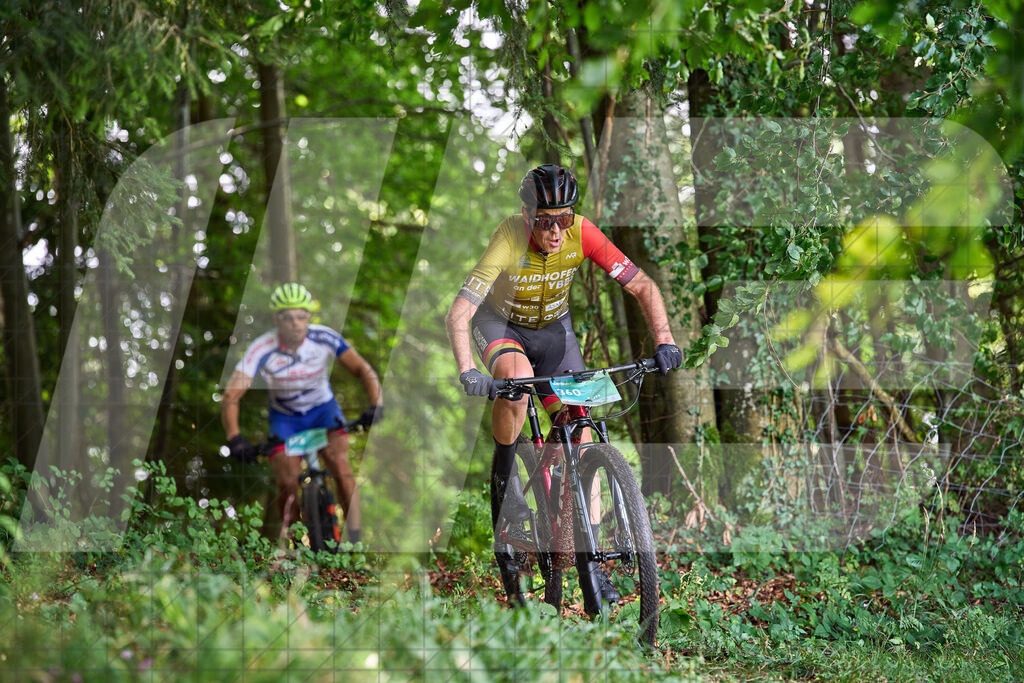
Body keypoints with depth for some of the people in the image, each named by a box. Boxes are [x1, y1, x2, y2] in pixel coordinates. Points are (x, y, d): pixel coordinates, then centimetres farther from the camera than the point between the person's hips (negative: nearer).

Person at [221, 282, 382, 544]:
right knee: (288, 485, -16)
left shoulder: (325, 338, -23)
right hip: (284, 417, 0)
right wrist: (234, 438, -45)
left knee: (340, 464, -25)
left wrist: (376, 406, -43)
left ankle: (356, 539, -19)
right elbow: (231, 396, -30)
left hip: (323, 409, 0)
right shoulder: (262, 350, -27)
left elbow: (363, 370, -25)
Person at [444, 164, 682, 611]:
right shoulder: (508, 242, -34)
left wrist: (664, 341, -35)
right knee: (517, 377, -38)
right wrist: (468, 371, -54)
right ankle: (504, 477, -12)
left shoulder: (582, 234, -26)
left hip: (553, 328, 3)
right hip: (499, 324, -3)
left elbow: (642, 286, -20)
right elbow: (459, 313, -39)